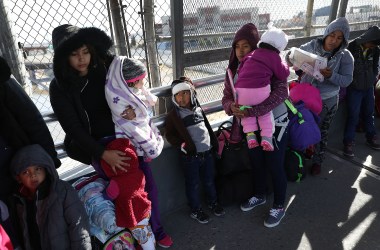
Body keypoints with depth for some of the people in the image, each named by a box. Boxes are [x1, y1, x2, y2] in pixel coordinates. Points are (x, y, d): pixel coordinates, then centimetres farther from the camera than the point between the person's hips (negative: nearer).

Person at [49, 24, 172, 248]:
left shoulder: (105, 70, -1)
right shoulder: (60, 87, -7)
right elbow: (73, 128, -12)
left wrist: (132, 110, -14)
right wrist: (103, 153, -21)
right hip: (95, 145, -2)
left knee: (148, 179, -6)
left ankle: (156, 226, 18)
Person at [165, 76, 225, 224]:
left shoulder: (198, 109, 10)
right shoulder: (173, 115, -5)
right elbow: (169, 135, -4)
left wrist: (214, 143, 17)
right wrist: (183, 145, -17)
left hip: (207, 152, 5)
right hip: (191, 156, -4)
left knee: (209, 180, 19)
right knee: (193, 184, 9)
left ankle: (213, 202, 41)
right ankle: (196, 210, 28)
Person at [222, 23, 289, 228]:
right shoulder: (232, 70, 0)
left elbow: (281, 91, -28)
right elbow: (226, 97, 2)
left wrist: (252, 110, -36)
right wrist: (231, 106, -23)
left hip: (274, 124, -5)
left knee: (274, 165, 6)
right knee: (256, 163, 20)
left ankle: (279, 207, 29)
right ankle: (260, 195, 46)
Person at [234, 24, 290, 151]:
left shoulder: (251, 54, 21)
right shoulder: (274, 56, 8)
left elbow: (240, 70, 26)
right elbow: (283, 75, 11)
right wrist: (284, 65, 31)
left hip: (242, 90, 3)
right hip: (261, 91, -2)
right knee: (266, 111, 23)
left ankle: (250, 135, 10)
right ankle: (267, 137, 12)